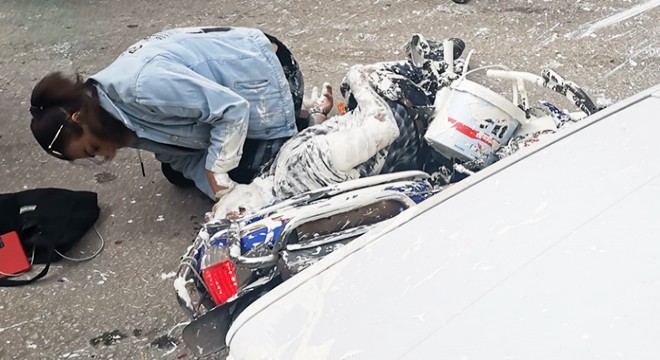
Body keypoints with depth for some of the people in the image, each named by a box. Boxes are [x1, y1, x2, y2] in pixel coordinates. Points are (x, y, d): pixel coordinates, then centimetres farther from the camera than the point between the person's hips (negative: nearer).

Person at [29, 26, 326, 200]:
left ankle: (307, 125, 15)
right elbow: (182, 155, -4)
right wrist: (222, 196, -19)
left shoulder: (143, 85, -35)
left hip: (267, 75, -8)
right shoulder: (125, 121, -5)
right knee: (177, 173, 14)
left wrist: (217, 178, -26)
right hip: (231, 93, 9)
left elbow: (233, 110, -31)